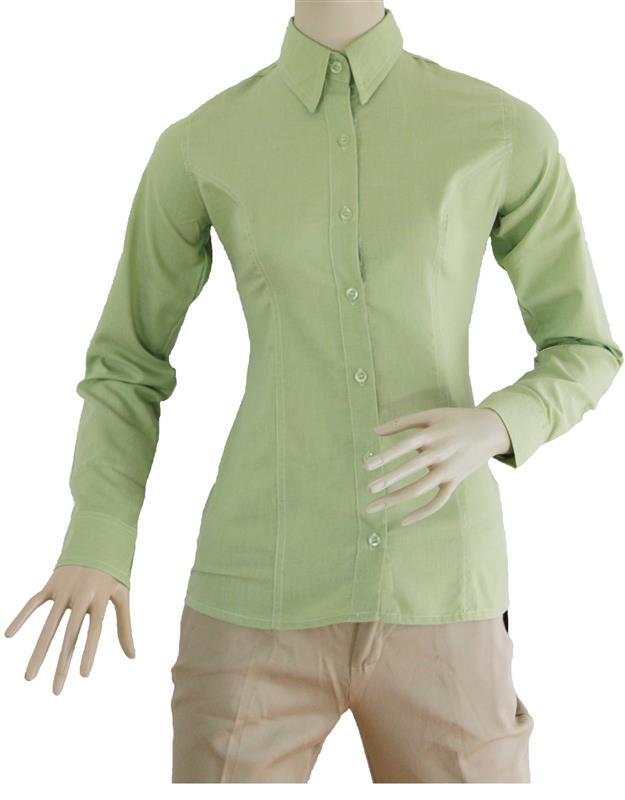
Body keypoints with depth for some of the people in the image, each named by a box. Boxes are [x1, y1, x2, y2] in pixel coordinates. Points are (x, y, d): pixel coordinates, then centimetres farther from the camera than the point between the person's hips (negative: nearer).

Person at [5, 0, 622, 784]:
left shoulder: (508, 133, 1)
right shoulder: (199, 148, 4)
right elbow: (127, 365, 12)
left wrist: (491, 431, -16)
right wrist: (94, 548, -6)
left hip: (434, 601, 1)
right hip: (265, 599, 0)